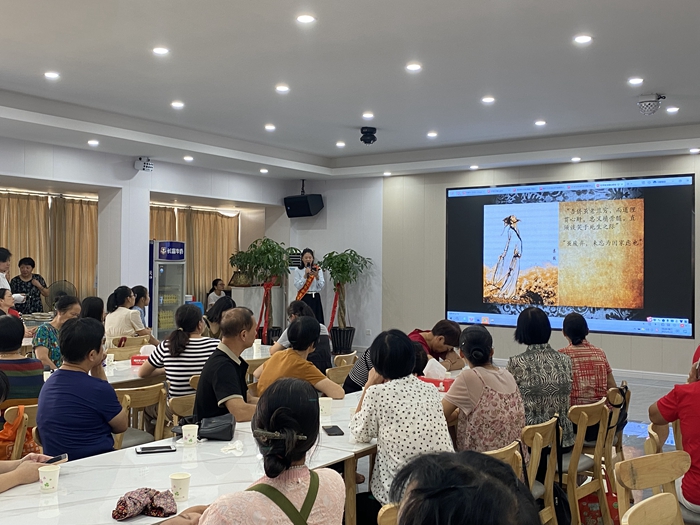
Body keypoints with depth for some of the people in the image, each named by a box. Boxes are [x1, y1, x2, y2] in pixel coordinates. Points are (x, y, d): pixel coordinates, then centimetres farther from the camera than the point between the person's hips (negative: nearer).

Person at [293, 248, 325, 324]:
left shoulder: (318, 269, 5)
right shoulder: (298, 270, 1)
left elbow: (321, 286, -1)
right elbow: (297, 286, -7)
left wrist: (317, 276, -17)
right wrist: (305, 275, -16)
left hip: (315, 299, 1)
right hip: (303, 299, -1)